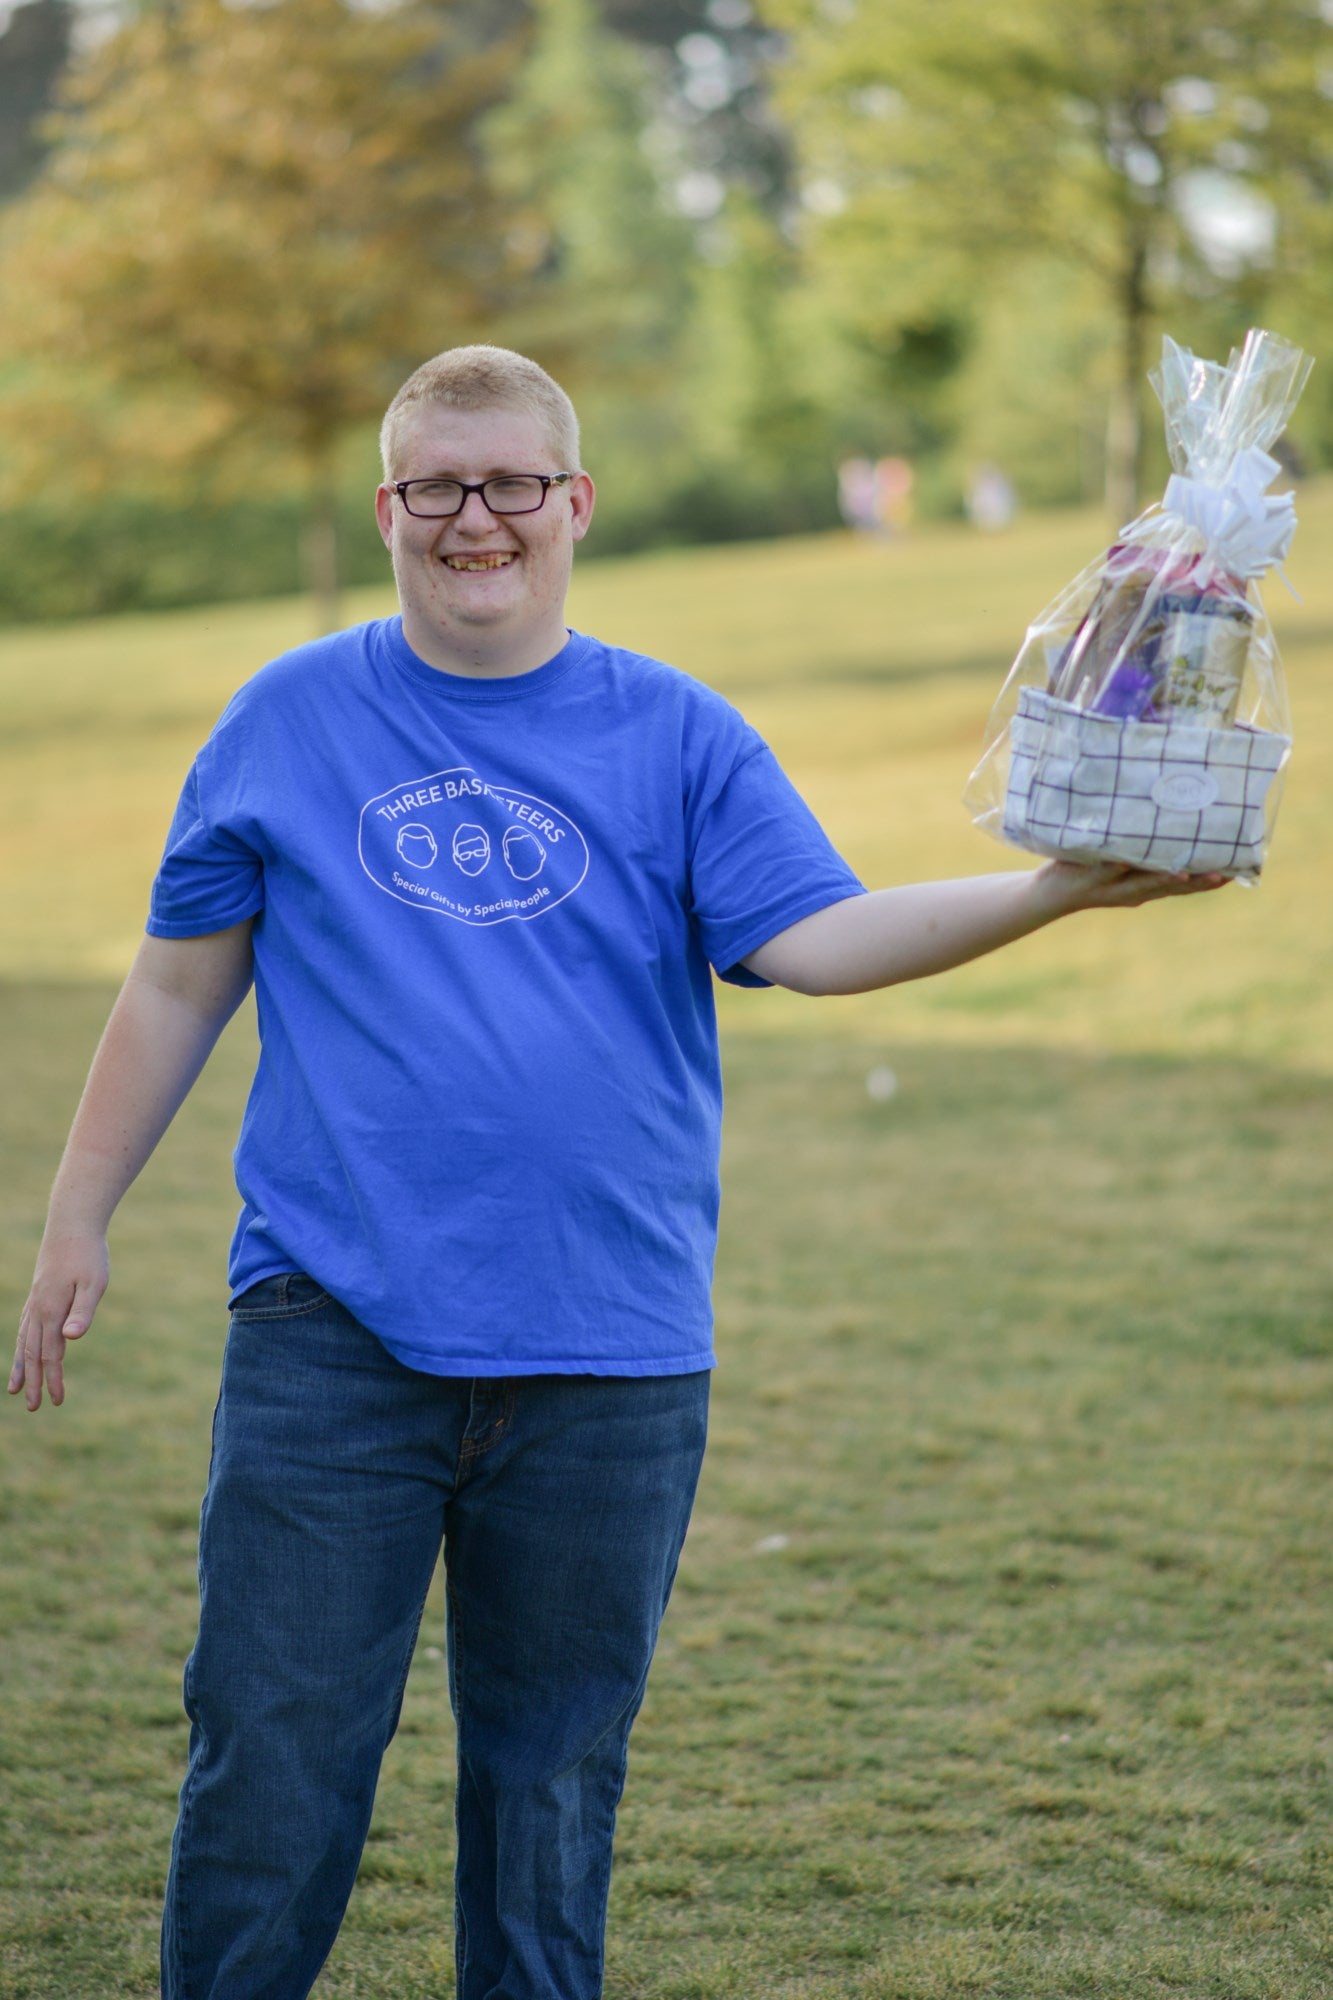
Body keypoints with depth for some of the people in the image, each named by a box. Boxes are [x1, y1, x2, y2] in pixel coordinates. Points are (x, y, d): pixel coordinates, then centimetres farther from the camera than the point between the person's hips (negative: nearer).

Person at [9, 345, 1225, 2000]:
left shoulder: (680, 737, 7)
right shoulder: (291, 719, 7)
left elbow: (813, 939, -6)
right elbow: (178, 989, 13)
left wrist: (1058, 888, -20)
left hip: (606, 1356, 1)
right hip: (333, 1326, -1)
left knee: (552, 1769, 11)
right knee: (276, 1756, -2)